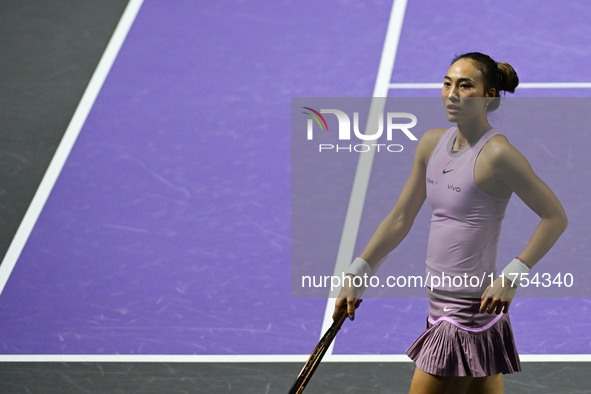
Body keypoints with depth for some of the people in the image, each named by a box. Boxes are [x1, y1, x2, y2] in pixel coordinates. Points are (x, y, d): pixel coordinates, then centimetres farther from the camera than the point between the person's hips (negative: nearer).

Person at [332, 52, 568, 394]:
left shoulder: (497, 154, -15)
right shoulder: (432, 143, 8)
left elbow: (555, 217, -11)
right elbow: (400, 219, 16)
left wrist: (513, 276, -18)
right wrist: (356, 275, 14)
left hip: (470, 307, -8)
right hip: (441, 302, 8)